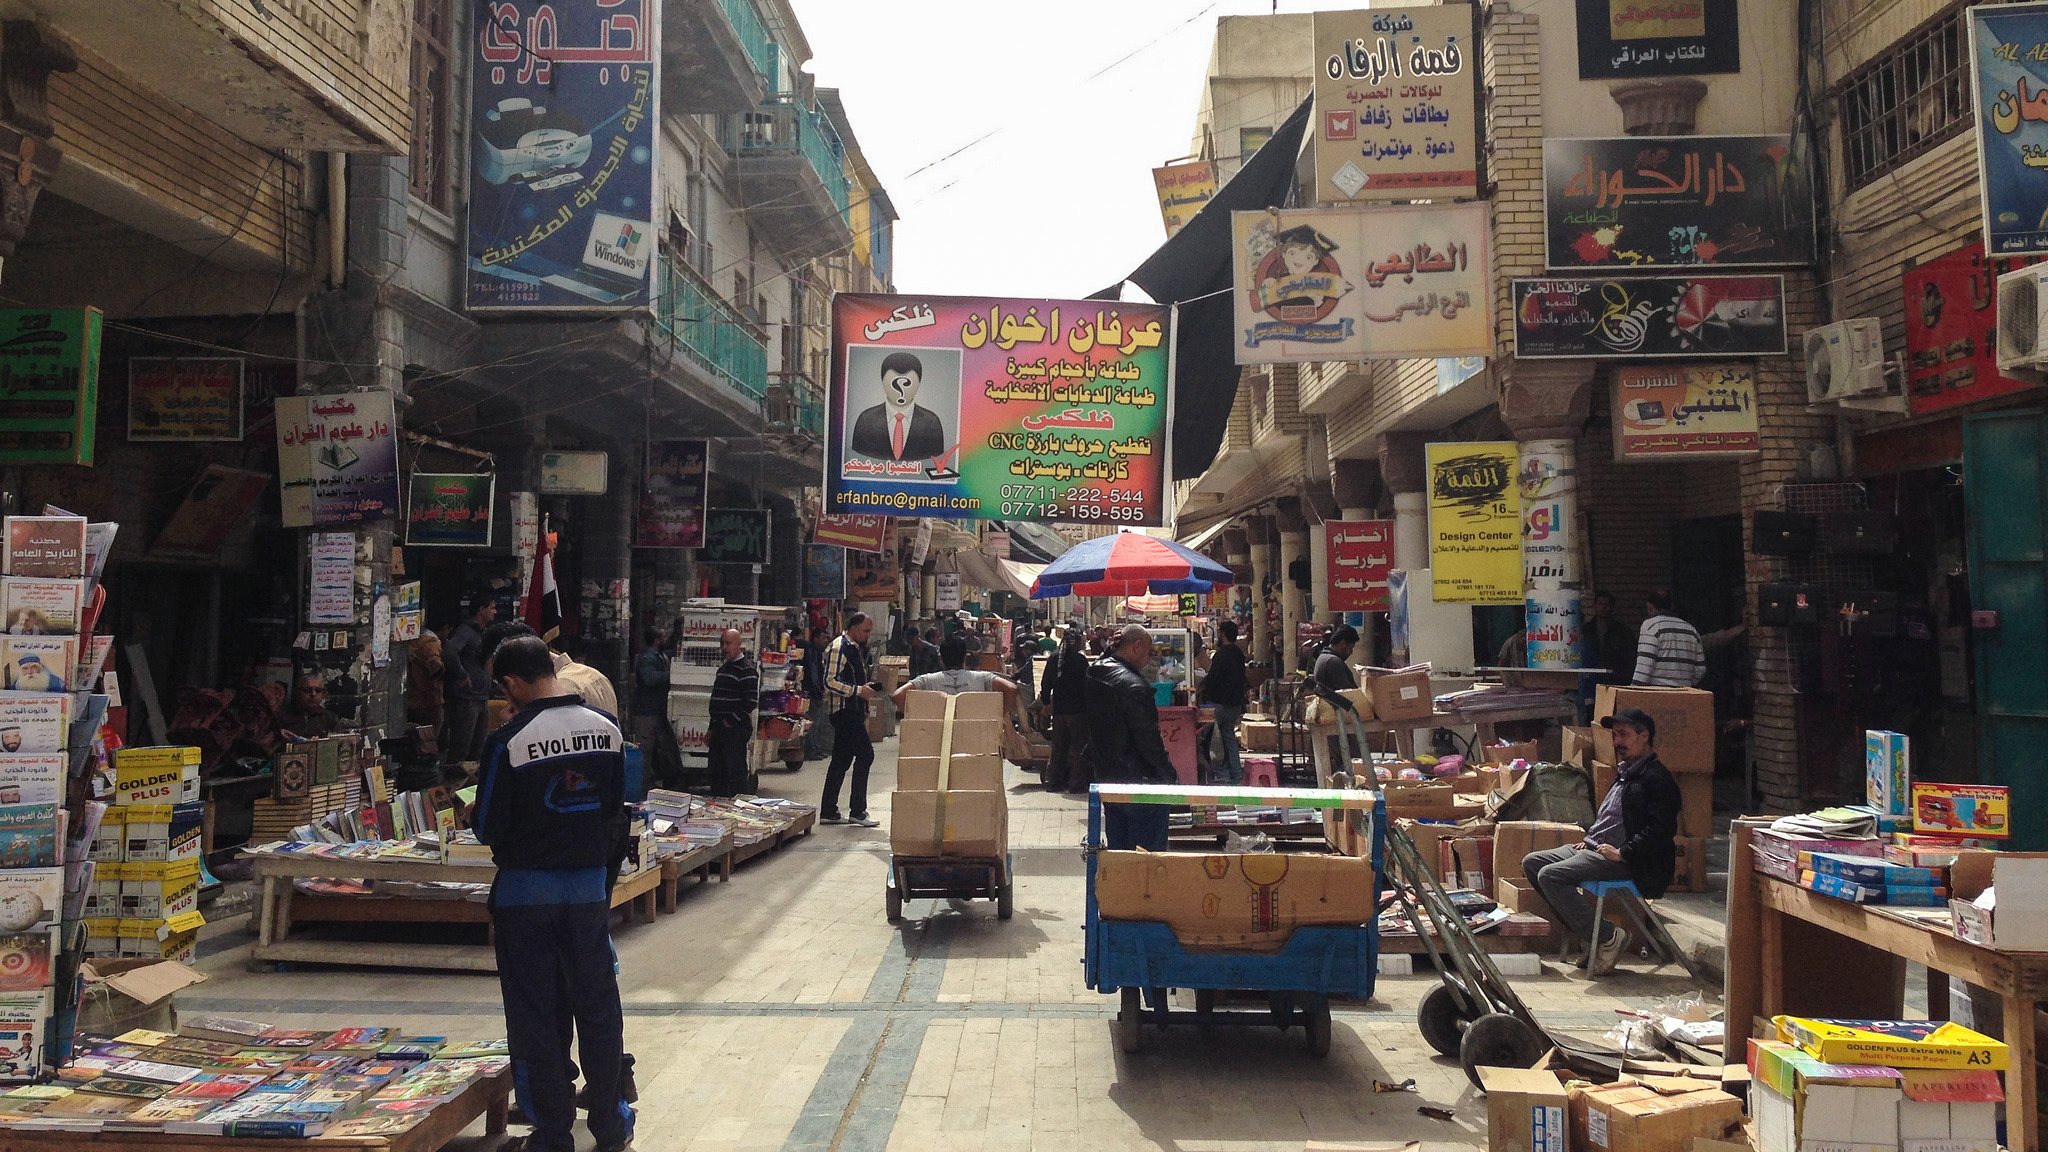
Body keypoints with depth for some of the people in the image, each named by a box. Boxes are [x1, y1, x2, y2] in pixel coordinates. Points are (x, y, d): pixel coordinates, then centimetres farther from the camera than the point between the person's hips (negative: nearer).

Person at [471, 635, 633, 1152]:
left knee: (535, 1015, 9)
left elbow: (489, 830, -10)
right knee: (597, 1007, 14)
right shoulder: (608, 729, -3)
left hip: (526, 891, -4)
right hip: (590, 885, 4)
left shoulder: (508, 740, -16)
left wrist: (474, 815, 9)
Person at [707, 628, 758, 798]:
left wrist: (731, 720, -17)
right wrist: (712, 729, 20)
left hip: (736, 729, -9)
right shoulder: (724, 668, 18)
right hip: (720, 728, 9)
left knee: (735, 772, -8)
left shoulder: (746, 670, -11)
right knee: (716, 773, 13)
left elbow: (751, 701, -19)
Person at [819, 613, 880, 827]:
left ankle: (828, 812, 16)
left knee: (841, 760, 11)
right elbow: (830, 682, -20)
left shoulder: (858, 648, 18)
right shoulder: (839, 648, -12)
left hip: (854, 711, 10)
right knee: (865, 754, -10)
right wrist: (859, 690, -22)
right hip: (844, 710, -10)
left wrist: (869, 684, 12)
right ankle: (857, 811, -5)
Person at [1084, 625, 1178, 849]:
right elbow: (1149, 741, -17)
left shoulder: (1093, 676, 7)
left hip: (1106, 779, 9)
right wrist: (1171, 776, -9)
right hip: (1138, 784, -9)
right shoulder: (1134, 686, -20)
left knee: (1118, 854, 16)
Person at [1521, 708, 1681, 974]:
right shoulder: (1625, 774, 21)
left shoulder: (1656, 778, -10)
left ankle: (1608, 937, -17)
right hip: (1592, 849, 10)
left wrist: (1622, 853, -21)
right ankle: (1582, 928, 3)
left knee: (1550, 875, -24)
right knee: (1531, 863, 3)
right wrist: (1589, 839, 13)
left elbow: (1661, 829, -20)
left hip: (1626, 863, -10)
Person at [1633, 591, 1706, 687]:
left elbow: (1645, 662, -13)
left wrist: (1637, 688, -13)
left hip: (1655, 690, -6)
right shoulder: (1691, 629, 17)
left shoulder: (1650, 625, -3)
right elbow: (1700, 668, 17)